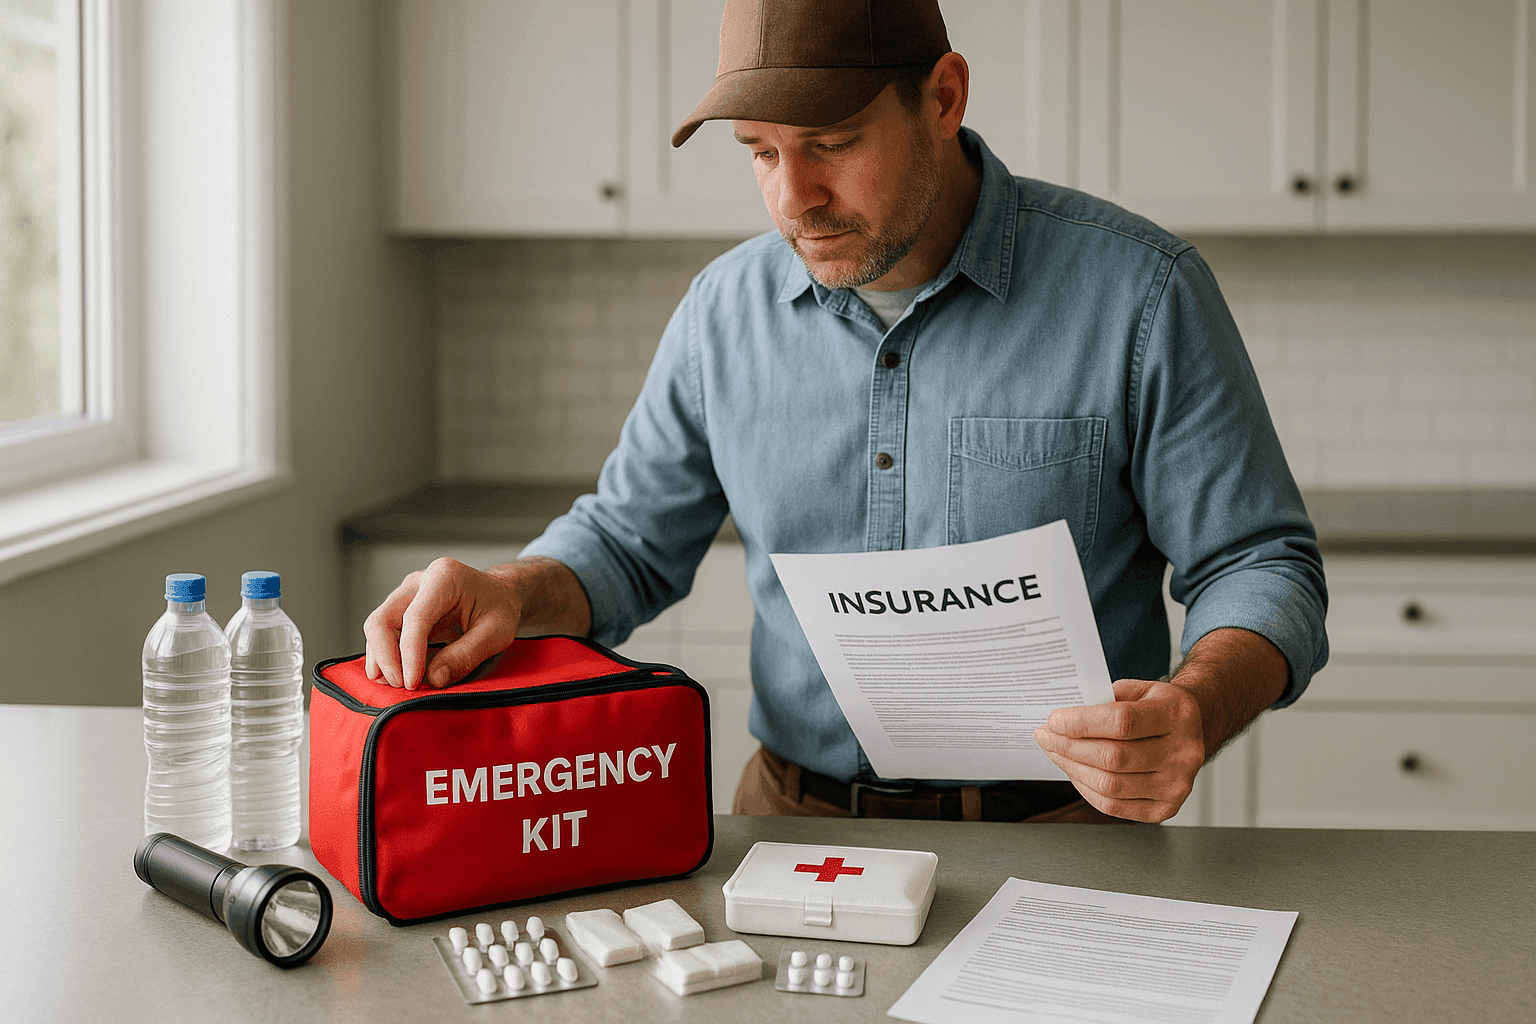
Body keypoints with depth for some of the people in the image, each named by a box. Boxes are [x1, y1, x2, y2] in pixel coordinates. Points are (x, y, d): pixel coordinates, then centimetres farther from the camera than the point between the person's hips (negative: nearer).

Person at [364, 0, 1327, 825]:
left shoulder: (1138, 291, -6)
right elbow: (628, 541, 17)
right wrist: (511, 592, -6)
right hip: (793, 820, 4)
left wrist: (1198, 708, -24)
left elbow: (1260, 565, -2)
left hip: (1057, 827, -3)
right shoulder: (726, 308, 6)